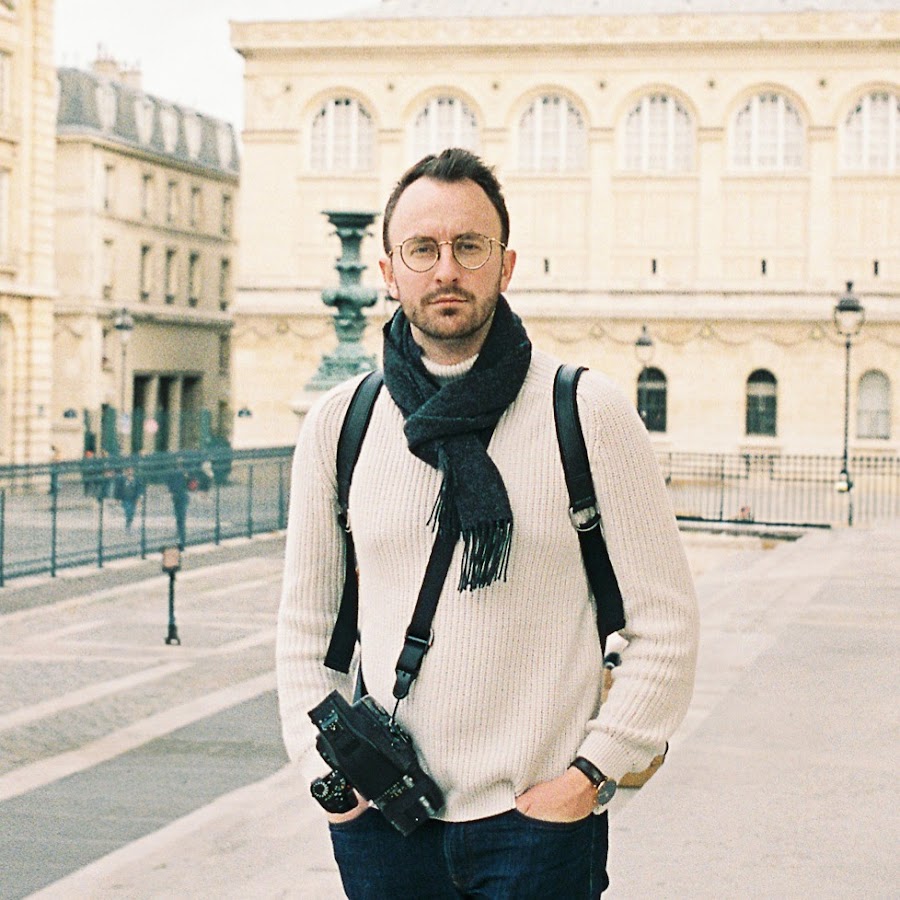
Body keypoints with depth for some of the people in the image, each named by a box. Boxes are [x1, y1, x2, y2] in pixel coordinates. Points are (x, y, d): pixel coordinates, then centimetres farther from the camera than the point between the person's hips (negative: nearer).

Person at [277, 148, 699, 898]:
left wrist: (589, 774, -9)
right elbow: (307, 623, 13)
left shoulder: (589, 414, -5)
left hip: (536, 819, -2)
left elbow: (666, 626, -3)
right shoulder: (340, 424, 4)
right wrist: (325, 765, 3)